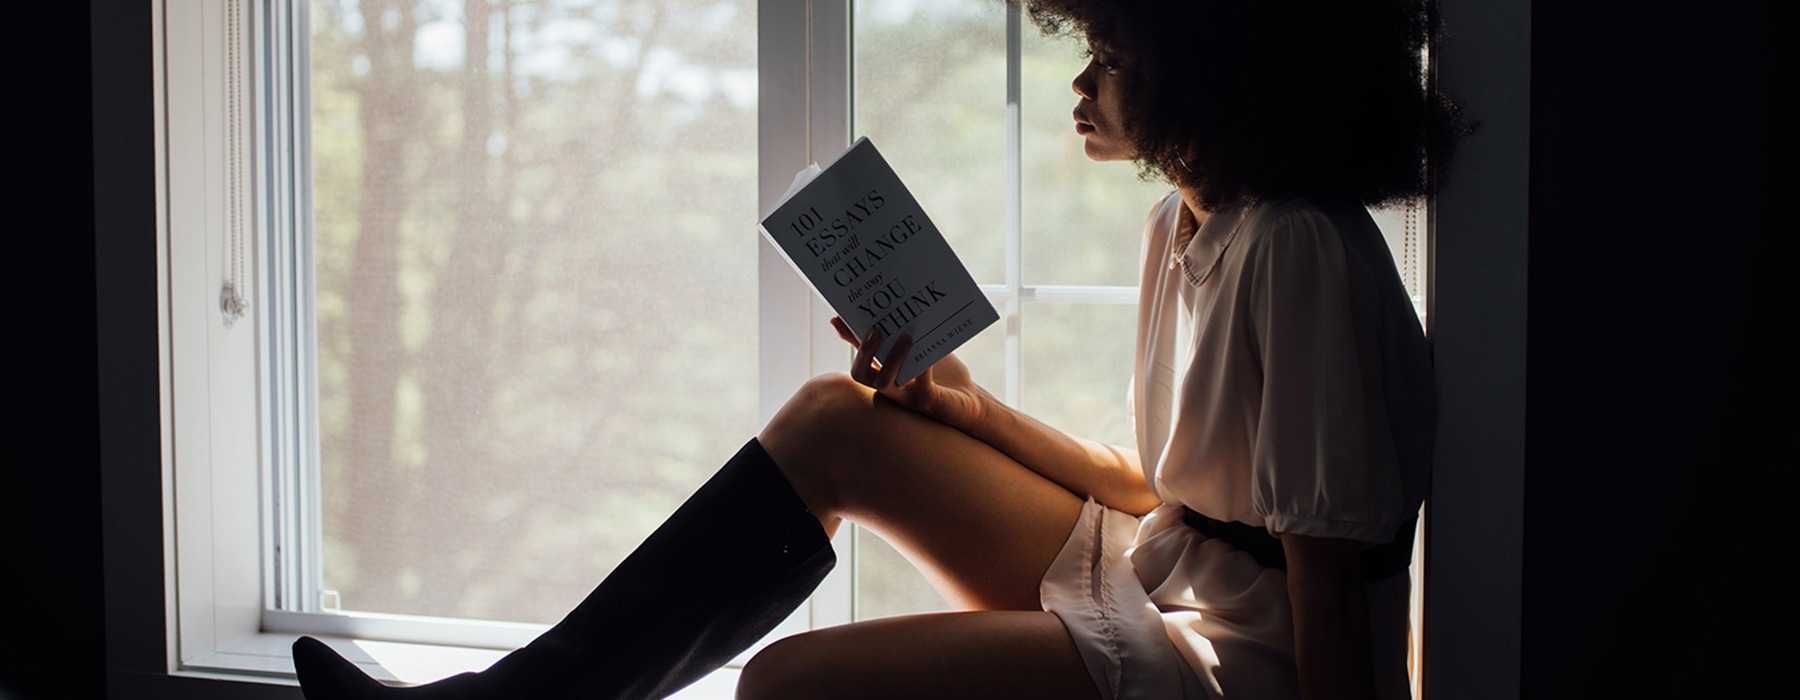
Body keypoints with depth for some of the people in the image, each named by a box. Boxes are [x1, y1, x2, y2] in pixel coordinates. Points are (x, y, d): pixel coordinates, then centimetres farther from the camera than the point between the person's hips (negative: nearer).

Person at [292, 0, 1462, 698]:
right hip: (1152, 585, 9)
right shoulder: (1183, 226, 10)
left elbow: (1326, 585, -21)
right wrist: (968, 408, 5)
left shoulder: (1302, 253, -20)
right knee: (831, 423, 5)